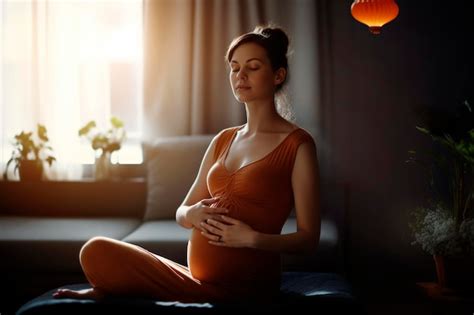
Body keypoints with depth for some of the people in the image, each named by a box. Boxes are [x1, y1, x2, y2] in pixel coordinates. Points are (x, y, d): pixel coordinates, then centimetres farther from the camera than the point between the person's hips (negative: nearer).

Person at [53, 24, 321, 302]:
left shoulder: (298, 144, -4)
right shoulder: (223, 140, 14)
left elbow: (309, 238, -5)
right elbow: (181, 213, 16)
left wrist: (253, 238, -21)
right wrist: (193, 215, -7)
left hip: (242, 287, -5)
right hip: (198, 279, 6)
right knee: (96, 251, -16)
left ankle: (109, 291, 13)